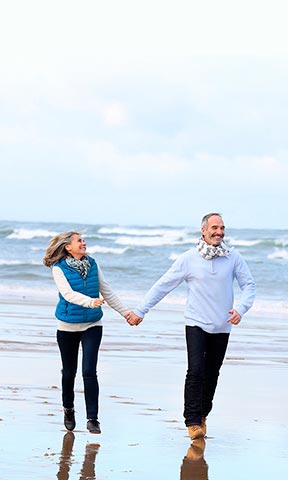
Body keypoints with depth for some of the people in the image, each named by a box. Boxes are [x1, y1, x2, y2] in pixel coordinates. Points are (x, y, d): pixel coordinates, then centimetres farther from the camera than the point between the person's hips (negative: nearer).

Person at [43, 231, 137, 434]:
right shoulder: (59, 268, -9)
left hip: (92, 325, 1)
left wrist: (124, 311, 11)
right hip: (68, 326, -1)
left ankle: (93, 418, -6)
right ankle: (68, 410, 35)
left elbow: (107, 291, 11)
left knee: (89, 372, -9)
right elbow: (68, 293, -23)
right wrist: (90, 302, -39)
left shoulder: (93, 264, 2)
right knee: (69, 371, 12)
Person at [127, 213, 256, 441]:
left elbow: (249, 285, 3)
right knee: (196, 371, -14)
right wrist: (140, 311, -1)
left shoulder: (233, 257, 0)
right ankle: (193, 421, -10)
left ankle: (202, 415, 24)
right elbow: (163, 285, 0)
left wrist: (241, 308, -16)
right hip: (197, 324, -2)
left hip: (222, 327, 2)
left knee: (211, 374, 9)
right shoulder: (189, 259, -4)